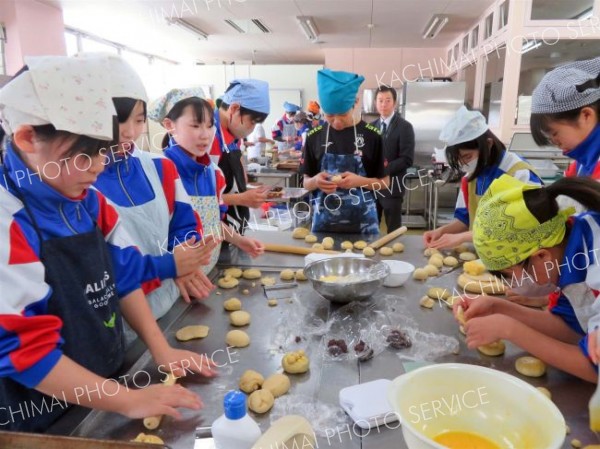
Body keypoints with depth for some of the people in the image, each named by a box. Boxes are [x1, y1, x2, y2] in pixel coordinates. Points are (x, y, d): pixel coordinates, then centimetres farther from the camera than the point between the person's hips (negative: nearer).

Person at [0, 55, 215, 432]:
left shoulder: (89, 201, -1)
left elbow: (125, 276, 5)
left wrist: (161, 350, -2)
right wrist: (130, 401, -24)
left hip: (108, 382, 7)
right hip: (41, 421, -6)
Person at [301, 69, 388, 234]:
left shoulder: (372, 136, -5)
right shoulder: (315, 136, 0)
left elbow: (384, 182, 0)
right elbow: (306, 183, 6)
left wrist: (359, 181, -18)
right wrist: (316, 181, -16)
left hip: (362, 223, -1)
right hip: (324, 223, 1)